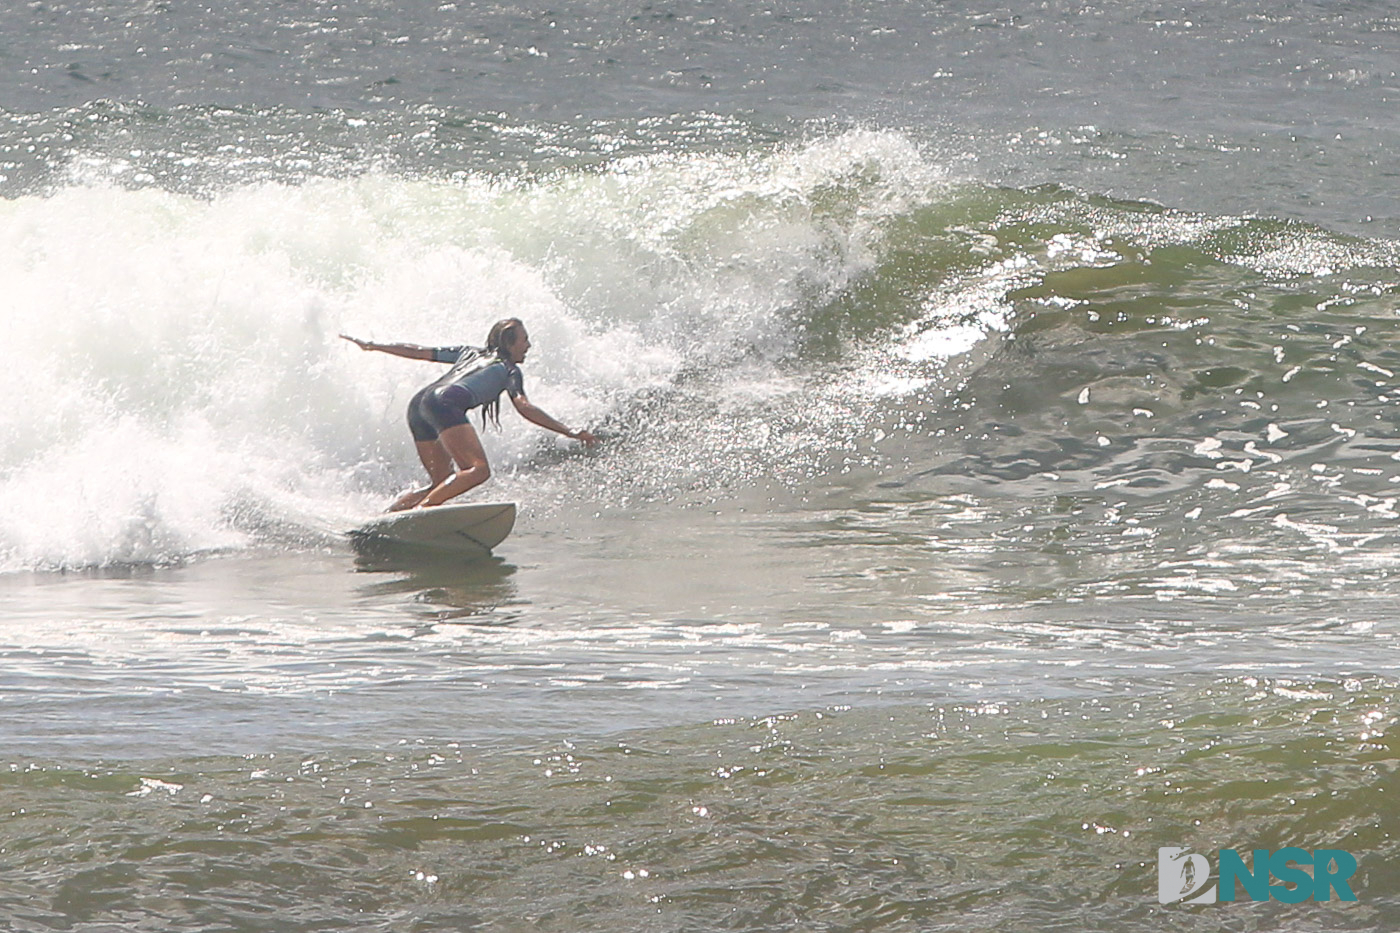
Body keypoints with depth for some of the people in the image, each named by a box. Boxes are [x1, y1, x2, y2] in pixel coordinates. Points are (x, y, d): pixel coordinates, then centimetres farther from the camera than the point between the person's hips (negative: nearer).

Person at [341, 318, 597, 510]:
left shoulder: (469, 353, 34)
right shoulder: (509, 369, 16)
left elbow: (418, 351, 35)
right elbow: (524, 407, -1)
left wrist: (371, 346, 44)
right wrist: (568, 432, -6)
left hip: (418, 403, 8)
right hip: (445, 404, -8)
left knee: (442, 482, 16)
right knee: (478, 469, -20)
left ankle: (386, 514, 3)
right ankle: (421, 508, -33)